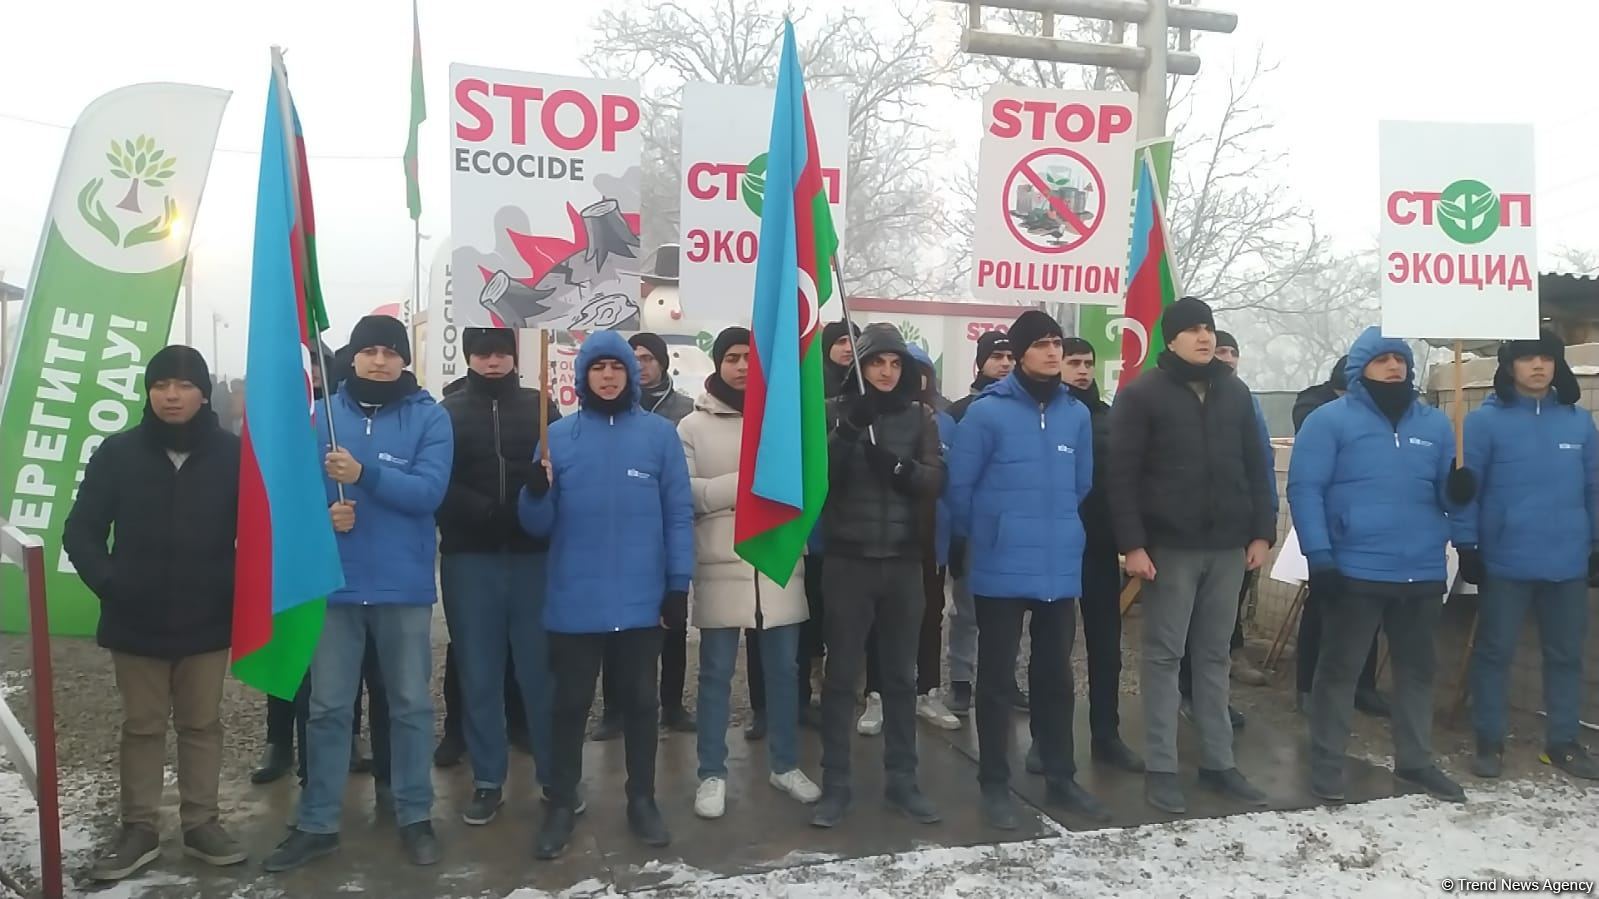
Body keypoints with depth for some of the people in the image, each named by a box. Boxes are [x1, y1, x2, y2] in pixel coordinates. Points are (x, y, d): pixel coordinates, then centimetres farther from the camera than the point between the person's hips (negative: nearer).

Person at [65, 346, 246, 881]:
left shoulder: (231, 454, -5)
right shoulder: (119, 452, -4)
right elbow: (80, 531, 0)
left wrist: (238, 589, -11)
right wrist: (109, 584, -12)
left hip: (207, 620, 0)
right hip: (136, 622, 1)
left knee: (202, 723, 11)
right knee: (142, 726, 11)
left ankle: (202, 824, 23)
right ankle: (139, 829, 23)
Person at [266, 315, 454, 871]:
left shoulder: (430, 417, -3)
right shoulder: (324, 415, 5)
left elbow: (428, 491, -14)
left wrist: (363, 473, -25)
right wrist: (322, 512, -15)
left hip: (404, 585, -2)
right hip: (336, 581, 2)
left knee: (411, 704, 8)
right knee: (327, 707, 9)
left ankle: (415, 817, 22)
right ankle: (317, 824, 22)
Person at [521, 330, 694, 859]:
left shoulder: (660, 434, 0)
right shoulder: (558, 435, 2)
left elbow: (679, 514, -1)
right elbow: (539, 526, 1)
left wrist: (679, 585, -5)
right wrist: (536, 493, -20)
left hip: (640, 600, 0)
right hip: (575, 601, 0)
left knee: (639, 701, 14)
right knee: (570, 704, 11)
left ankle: (642, 800, 29)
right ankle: (561, 805, 26)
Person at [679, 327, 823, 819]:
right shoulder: (694, 426, 1)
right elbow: (683, 493, -9)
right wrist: (745, 482, -14)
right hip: (721, 568, -2)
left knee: (783, 670, 12)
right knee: (716, 675, 6)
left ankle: (786, 766, 28)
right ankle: (712, 775, 20)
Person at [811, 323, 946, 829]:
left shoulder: (919, 416, 6)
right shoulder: (837, 412, 0)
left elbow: (936, 481, -3)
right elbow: (817, 478, -10)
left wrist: (897, 466, -21)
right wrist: (848, 432, -23)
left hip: (904, 561, 2)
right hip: (848, 560, -2)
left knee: (901, 674, 11)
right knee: (842, 675, 3)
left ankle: (902, 780, 22)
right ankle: (835, 785, 13)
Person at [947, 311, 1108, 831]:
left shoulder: (1077, 414, 4)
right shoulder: (986, 413, -10)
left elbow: (1082, 484, 15)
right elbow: (960, 487, -6)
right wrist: (987, 536, 6)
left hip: (1061, 568, 4)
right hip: (1002, 569, -4)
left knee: (1056, 677, 15)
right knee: (997, 680, 6)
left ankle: (1061, 779, 29)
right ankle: (995, 784, 18)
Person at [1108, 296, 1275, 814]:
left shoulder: (1235, 392, 11)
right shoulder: (1142, 394, -5)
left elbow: (1256, 467, 13)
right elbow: (1122, 475, -10)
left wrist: (1261, 533, 6)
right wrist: (1132, 543, -16)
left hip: (1228, 546, 5)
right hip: (1170, 547, -5)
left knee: (1214, 655, 13)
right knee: (1164, 655, 2)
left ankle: (1218, 763, 23)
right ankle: (1160, 768, 11)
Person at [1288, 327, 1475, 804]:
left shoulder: (1435, 424, 10)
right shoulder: (1330, 420, -6)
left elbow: (1444, 495, 13)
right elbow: (1304, 489, -12)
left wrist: (1459, 488, -12)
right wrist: (1319, 558, -18)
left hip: (1424, 572, 6)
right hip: (1354, 570, -5)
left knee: (1417, 668, 17)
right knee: (1339, 668, 4)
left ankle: (1415, 760, 33)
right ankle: (1326, 761, 16)